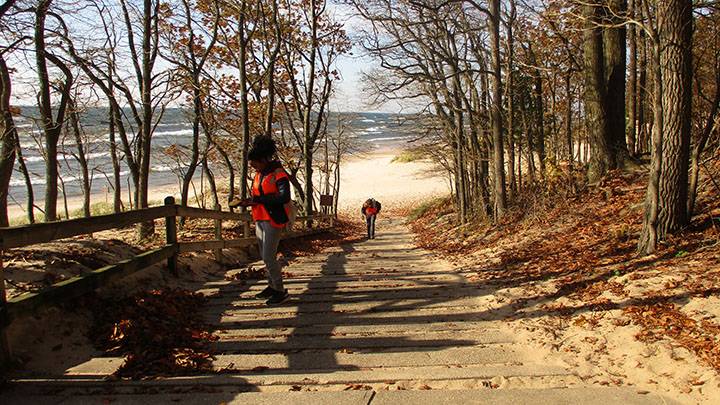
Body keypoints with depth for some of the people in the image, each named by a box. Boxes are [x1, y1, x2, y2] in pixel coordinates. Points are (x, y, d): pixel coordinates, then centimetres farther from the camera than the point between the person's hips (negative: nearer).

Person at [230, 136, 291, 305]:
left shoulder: (278, 174, -15)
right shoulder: (259, 174, 12)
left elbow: (285, 197, -26)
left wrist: (258, 199, -24)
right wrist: (246, 202, 1)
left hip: (273, 220, -9)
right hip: (260, 220, 9)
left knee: (269, 257, -10)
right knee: (265, 257, 14)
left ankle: (280, 291, 2)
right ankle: (272, 286, 26)